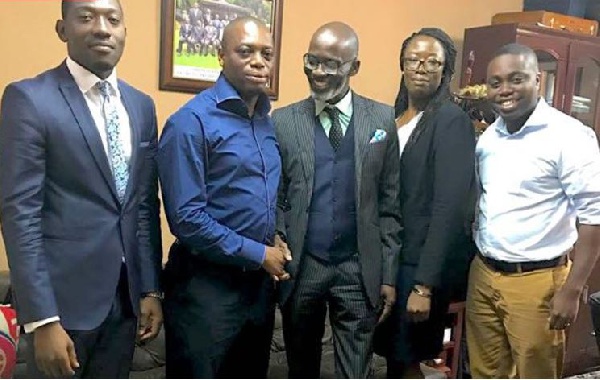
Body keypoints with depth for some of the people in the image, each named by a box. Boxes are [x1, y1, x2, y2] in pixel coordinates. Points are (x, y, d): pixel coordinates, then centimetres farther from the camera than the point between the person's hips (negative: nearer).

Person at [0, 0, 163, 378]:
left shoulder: (142, 105, 8)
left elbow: (146, 205, 10)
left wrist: (150, 288, 7)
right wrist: (42, 319, -16)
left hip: (125, 293, 5)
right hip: (64, 293, -5)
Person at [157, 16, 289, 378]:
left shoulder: (268, 121, 7)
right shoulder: (191, 121, -15)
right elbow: (186, 218, -20)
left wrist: (275, 240, -1)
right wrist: (258, 254, -15)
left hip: (259, 279, 7)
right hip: (207, 283, -7)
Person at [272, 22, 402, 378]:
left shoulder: (382, 119, 1)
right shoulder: (283, 120, -1)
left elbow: (389, 204, 2)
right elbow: (275, 199, 3)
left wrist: (388, 274, 1)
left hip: (359, 269, 0)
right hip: (300, 266, 1)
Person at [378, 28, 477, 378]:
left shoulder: (452, 120, -13)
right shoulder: (393, 117, 9)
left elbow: (449, 206, -19)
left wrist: (425, 284, -21)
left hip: (422, 260, -6)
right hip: (389, 254, 7)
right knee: (393, 352, 17)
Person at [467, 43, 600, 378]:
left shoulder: (569, 136, -12)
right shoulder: (488, 137, 8)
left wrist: (572, 290, -15)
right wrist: (479, 266, 8)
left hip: (536, 281, -6)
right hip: (483, 275, 6)